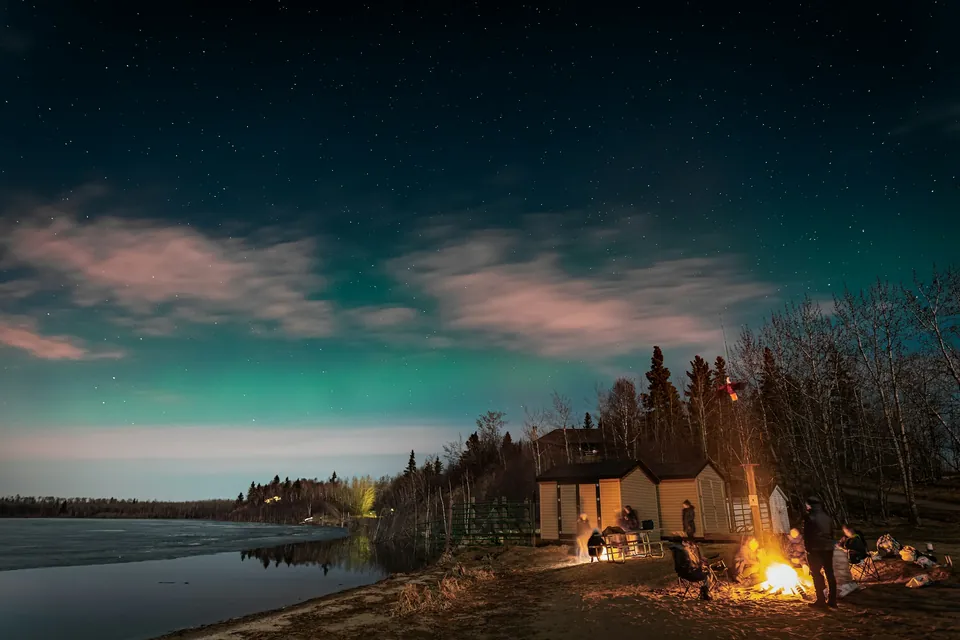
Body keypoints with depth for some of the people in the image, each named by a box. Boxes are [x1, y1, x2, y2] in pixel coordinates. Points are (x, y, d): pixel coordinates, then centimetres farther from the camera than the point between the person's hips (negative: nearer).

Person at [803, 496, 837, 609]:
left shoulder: (809, 518, -11)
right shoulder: (827, 517, 8)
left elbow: (806, 535, -11)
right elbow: (832, 533, 12)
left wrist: (807, 548, -1)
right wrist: (830, 544, 18)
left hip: (815, 549, -6)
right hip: (828, 548, 6)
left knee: (817, 574, 2)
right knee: (830, 573, 11)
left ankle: (821, 601, 3)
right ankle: (832, 600, 15)